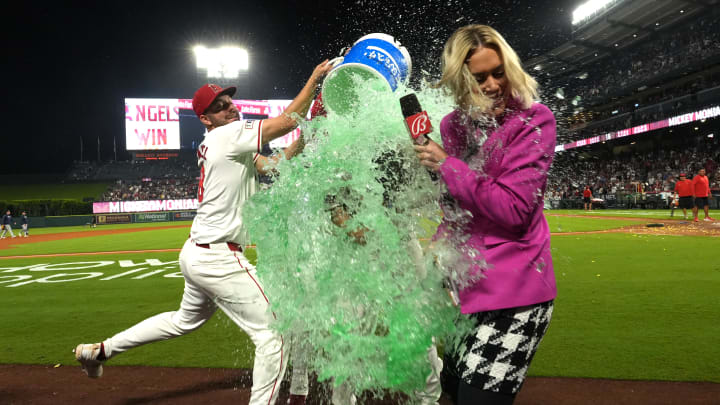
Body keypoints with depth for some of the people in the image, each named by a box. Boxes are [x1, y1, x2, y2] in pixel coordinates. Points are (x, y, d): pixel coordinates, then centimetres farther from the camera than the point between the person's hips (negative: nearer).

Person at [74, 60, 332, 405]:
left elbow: (276, 166, 10)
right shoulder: (229, 135, -13)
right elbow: (287, 121, -17)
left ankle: (102, 349, 41)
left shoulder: (221, 145, 14)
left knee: (185, 321, 33)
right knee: (273, 335, -4)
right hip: (218, 258, -10)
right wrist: (314, 79, -8)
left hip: (196, 253, 10)